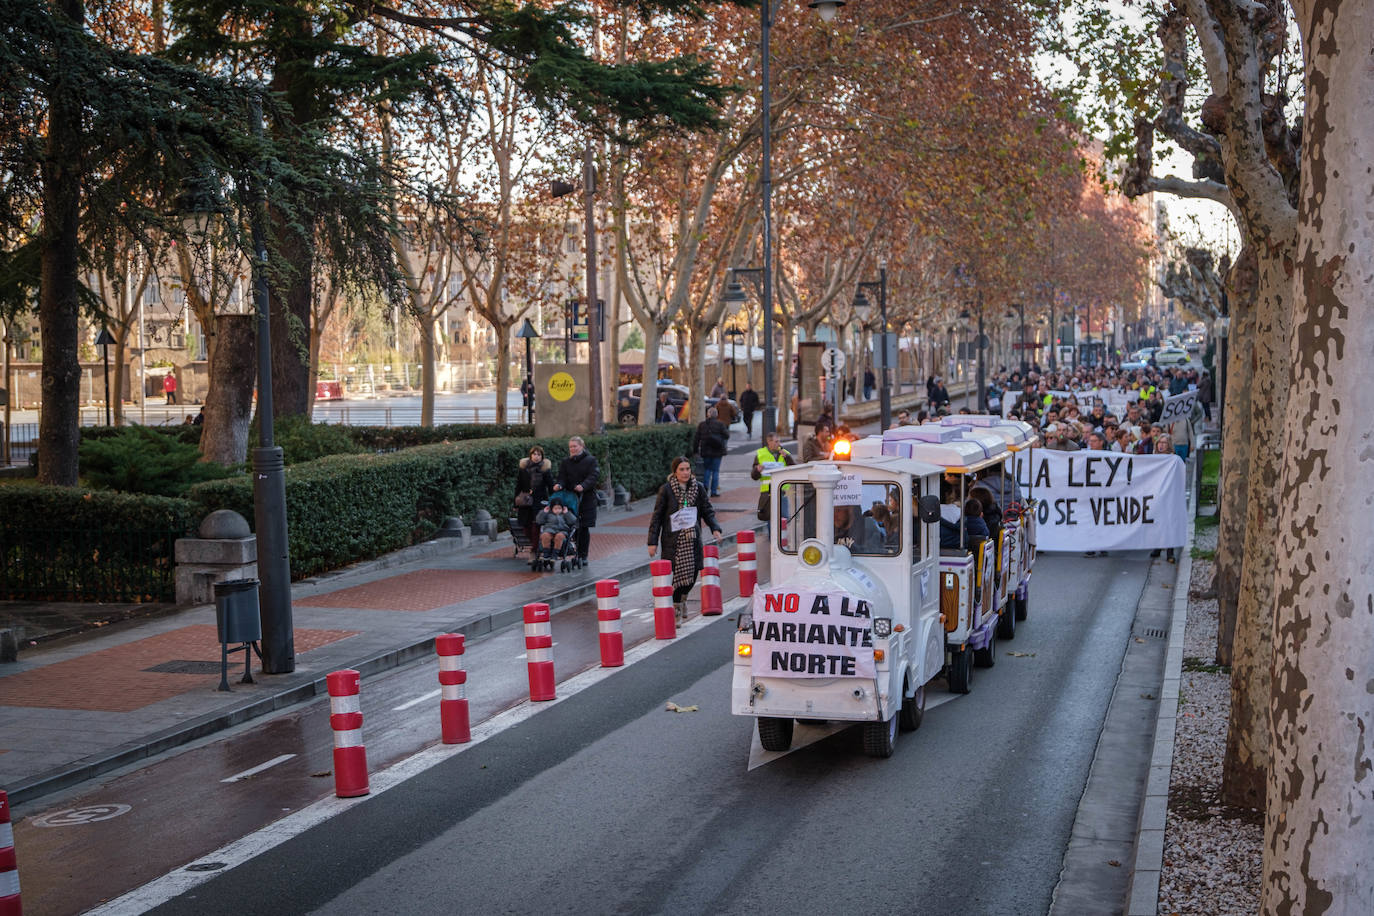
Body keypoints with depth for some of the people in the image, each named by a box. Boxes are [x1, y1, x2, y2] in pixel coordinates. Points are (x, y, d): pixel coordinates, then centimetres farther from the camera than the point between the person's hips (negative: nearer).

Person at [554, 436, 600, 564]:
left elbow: (594, 475, -11)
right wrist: (559, 485, -18)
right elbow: (562, 477, 6)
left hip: (587, 497, -2)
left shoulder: (590, 460, 1)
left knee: (584, 528, -1)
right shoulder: (566, 462, 12)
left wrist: (583, 486, -29)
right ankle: (578, 555, 1)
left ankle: (583, 556, 6)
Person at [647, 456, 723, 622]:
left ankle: (682, 597, 33)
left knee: (693, 571, 2)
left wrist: (716, 529, -6)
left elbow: (707, 511, 11)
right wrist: (653, 541, -5)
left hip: (692, 539, 3)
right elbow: (657, 516, -1)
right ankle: (676, 605, 11)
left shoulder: (698, 488, 5)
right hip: (672, 539, -3)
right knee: (676, 574, -8)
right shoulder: (666, 490, -4)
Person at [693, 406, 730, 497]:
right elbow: (726, 436, -3)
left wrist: (695, 449, 11)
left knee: (707, 469, 17)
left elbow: (697, 438, 3)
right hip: (717, 452, -2)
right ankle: (714, 491, 3)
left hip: (705, 452, 2)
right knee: (715, 470, 5)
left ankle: (705, 486, 1)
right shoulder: (720, 424, -7)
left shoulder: (702, 425, 1)